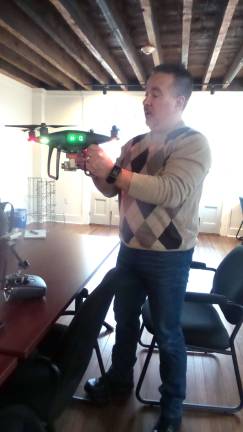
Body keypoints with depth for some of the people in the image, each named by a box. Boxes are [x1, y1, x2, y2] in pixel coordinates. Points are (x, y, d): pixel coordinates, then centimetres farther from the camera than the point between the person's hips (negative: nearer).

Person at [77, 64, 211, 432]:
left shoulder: (193, 143, -12)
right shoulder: (135, 144, 8)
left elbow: (172, 191, -29)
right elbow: (111, 189, 10)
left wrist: (112, 170, -30)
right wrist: (95, 167, -10)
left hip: (169, 258, -6)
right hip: (130, 250, 7)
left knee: (167, 333, 10)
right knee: (125, 319, 21)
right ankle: (119, 380, 46)